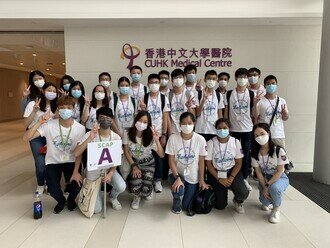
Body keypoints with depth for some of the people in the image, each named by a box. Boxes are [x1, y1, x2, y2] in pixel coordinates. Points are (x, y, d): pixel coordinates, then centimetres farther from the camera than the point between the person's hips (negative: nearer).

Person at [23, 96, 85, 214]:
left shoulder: (80, 128, -14)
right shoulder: (49, 125, -15)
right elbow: (26, 138, -19)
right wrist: (39, 122, -28)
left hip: (71, 161, 0)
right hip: (53, 162, 0)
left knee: (77, 185, -22)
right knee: (53, 190, -19)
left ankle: (71, 199, 19)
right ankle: (61, 200, 22)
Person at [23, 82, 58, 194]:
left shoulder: (55, 106, 6)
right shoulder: (32, 104, -6)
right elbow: (26, 124, -8)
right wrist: (34, 111, -20)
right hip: (36, 138, -3)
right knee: (41, 164, -13)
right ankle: (40, 184, 16)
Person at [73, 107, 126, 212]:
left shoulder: (116, 137, -11)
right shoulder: (90, 135, -17)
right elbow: (76, 153, -27)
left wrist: (110, 174, -24)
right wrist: (90, 138, -36)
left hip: (109, 169, 1)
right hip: (93, 173, -1)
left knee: (121, 187, -30)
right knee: (97, 209, -4)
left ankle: (112, 197, 9)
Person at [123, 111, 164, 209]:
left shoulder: (150, 136, -18)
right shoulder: (128, 134, -16)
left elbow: (161, 155, -23)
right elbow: (126, 152, -5)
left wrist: (157, 140, -37)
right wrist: (134, 166, -13)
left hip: (148, 163, 0)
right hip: (134, 162, 0)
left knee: (145, 190, -16)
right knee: (136, 187, -24)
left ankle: (146, 193, 25)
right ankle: (137, 197, 15)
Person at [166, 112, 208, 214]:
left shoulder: (200, 139, -13)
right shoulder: (173, 138, -14)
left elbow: (201, 161, -6)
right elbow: (171, 160, -12)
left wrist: (202, 180, -5)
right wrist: (177, 178, -23)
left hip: (193, 177, 1)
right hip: (176, 173, -1)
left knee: (186, 207, 4)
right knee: (179, 191, -33)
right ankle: (176, 199, 7)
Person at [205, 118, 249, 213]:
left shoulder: (236, 142, -6)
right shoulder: (211, 143, -12)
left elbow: (238, 162, -4)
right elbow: (208, 164, -9)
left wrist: (231, 178, -17)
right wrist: (219, 179, -15)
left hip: (232, 171, 1)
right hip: (215, 173, -1)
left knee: (243, 193, -24)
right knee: (220, 206, -3)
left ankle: (237, 201, 15)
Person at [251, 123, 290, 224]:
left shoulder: (279, 150, -22)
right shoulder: (255, 153, -10)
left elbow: (279, 172, -19)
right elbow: (258, 172, -6)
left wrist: (268, 185, -24)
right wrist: (264, 187, -17)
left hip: (279, 177, -3)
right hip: (264, 178, 3)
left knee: (274, 188, -37)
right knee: (265, 202, -16)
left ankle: (276, 209, -5)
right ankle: (268, 202, 25)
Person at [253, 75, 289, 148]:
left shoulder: (282, 101, 4)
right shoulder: (260, 100, -6)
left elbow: (285, 118, 9)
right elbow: (255, 117, -12)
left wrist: (285, 113, -14)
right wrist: (255, 104, -24)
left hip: (279, 135, 3)